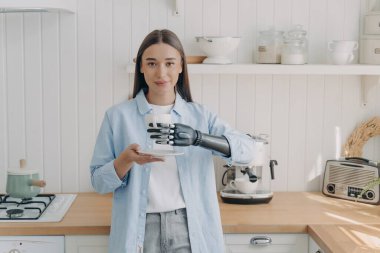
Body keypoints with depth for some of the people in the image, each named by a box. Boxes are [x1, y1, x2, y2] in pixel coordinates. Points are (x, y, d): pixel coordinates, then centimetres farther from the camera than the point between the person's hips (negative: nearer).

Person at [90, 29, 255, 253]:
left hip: (190, 231, 1)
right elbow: (99, 182, 0)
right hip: (141, 232, -1)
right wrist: (127, 159, -19)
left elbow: (247, 150, -11)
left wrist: (197, 137, -26)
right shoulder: (118, 116, -1)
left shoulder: (200, 115, 2)